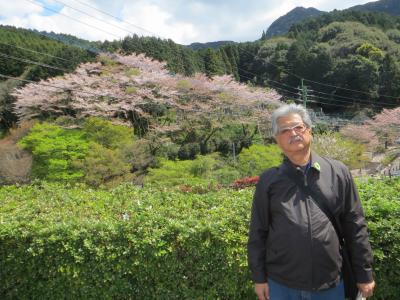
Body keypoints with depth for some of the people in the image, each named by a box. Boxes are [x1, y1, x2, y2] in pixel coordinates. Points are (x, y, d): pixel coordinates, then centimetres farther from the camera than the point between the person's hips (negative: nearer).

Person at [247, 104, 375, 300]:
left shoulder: (338, 172, 1)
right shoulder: (268, 180, -1)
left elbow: (355, 227, 4)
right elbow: (258, 232, 1)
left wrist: (364, 274, 5)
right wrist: (259, 278, 0)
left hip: (331, 284, 1)